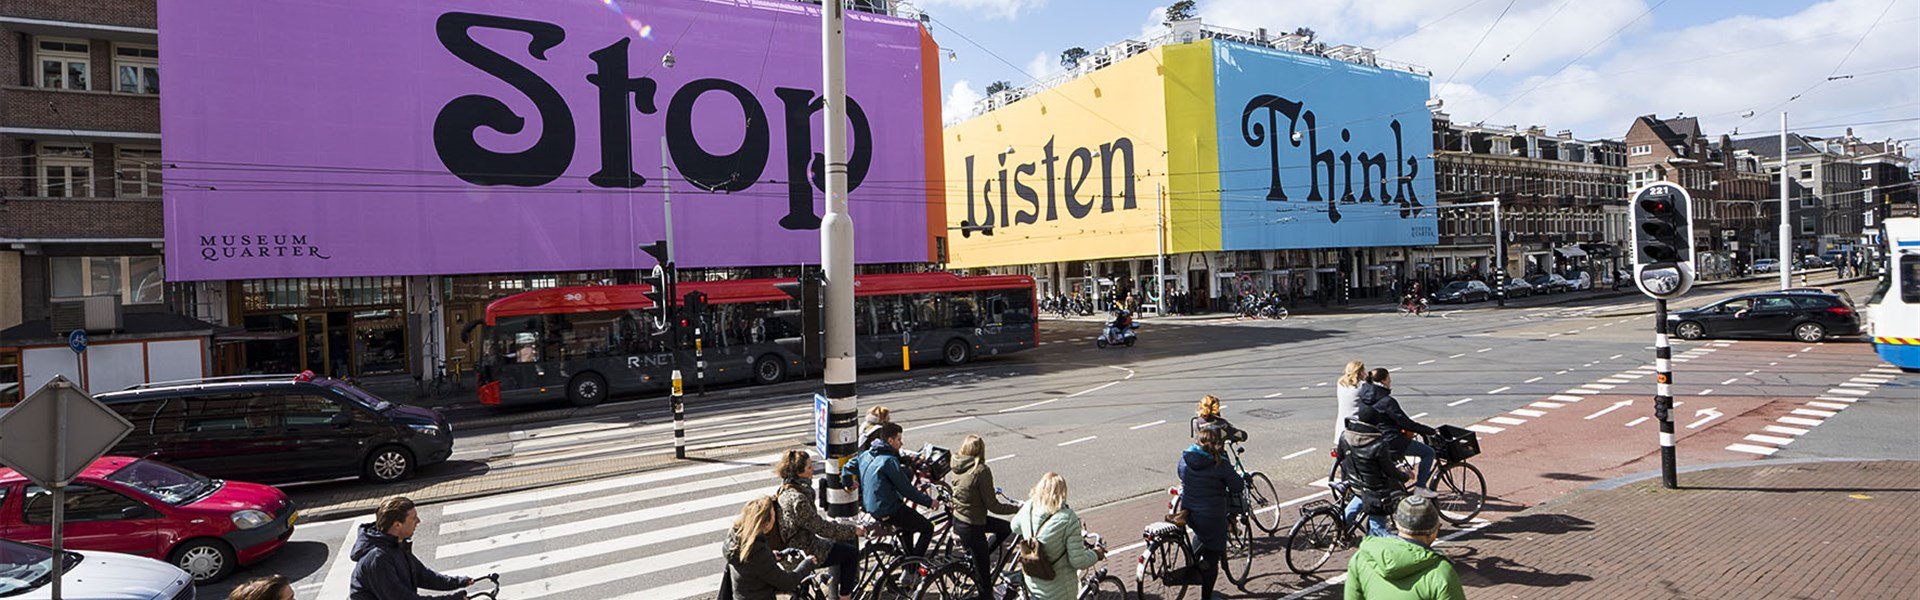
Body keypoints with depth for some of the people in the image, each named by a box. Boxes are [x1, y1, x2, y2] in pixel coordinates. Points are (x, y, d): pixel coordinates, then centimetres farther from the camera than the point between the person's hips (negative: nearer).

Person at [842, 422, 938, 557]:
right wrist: (929, 502, -10)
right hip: (889, 511, -9)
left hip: (872, 508, 9)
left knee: (909, 525, 32)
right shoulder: (889, 460, -21)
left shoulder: (866, 454, 5)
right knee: (927, 528, 1)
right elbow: (906, 489, -19)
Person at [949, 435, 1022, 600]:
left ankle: (972, 557, 25)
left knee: (1006, 528, 22)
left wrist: (991, 491, 31)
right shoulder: (981, 470, -22)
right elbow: (992, 506, -18)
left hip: (957, 520, 8)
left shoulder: (957, 466, 0)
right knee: (983, 576, 6)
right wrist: (1017, 508, -6)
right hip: (972, 527, -8)